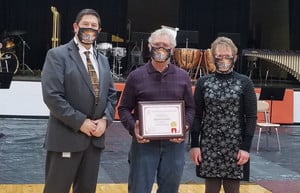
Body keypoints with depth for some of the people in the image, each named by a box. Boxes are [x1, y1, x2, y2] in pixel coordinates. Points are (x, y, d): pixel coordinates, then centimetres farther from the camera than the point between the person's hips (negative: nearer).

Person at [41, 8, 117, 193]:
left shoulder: (103, 60, 15)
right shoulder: (57, 55, -6)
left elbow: (111, 94, 15)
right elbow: (52, 96, -15)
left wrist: (105, 119, -4)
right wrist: (80, 122, -16)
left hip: (95, 137, 6)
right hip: (66, 137, -6)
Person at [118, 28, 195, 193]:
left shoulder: (183, 77, 7)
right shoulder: (136, 76, 1)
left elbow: (190, 108, 10)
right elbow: (124, 108, 3)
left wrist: (185, 127, -8)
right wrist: (133, 128, -15)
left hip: (174, 144, 2)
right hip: (144, 143, -2)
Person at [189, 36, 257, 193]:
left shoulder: (244, 83, 0)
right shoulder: (203, 82, 4)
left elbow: (251, 117, -2)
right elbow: (196, 116, 4)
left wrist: (246, 147, -8)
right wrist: (194, 144, -2)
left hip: (235, 147, -1)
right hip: (209, 146, 1)